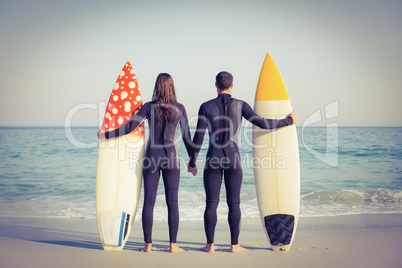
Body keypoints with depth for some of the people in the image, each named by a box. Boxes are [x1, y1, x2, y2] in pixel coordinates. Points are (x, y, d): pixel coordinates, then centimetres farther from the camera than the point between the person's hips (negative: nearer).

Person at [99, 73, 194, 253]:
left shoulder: (148, 107, -2)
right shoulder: (179, 108, 0)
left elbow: (130, 127, -7)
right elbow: (186, 136, 2)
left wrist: (106, 135, 4)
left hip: (151, 156, 0)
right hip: (170, 156, 0)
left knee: (149, 201, 5)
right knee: (172, 202, 4)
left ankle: (148, 244, 9)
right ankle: (173, 244, 6)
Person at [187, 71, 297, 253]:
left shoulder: (206, 106, -1)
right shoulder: (240, 105, -1)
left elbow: (198, 137, -4)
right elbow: (263, 124, -5)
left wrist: (192, 162, 6)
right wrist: (288, 121, 10)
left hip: (213, 158, 0)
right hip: (232, 158, 0)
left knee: (211, 203, 7)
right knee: (234, 203, 8)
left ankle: (210, 245, 12)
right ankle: (234, 245, 13)